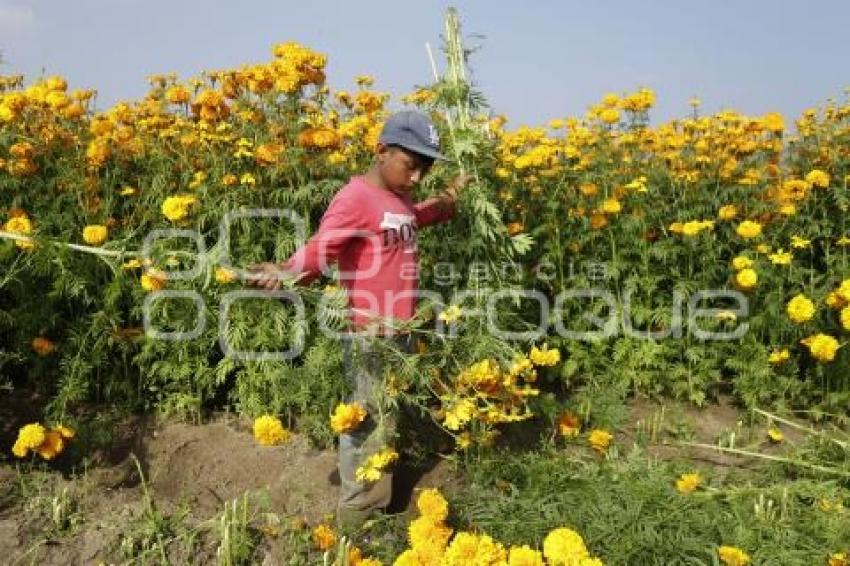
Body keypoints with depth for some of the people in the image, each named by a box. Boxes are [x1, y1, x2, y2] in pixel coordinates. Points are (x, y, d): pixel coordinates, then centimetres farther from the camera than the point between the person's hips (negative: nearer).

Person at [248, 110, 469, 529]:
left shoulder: (399, 200, 14)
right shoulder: (355, 199, -15)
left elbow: (419, 217, 35)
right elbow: (320, 248, -25)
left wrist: (452, 194, 24)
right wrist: (285, 273, -43)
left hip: (400, 332, 9)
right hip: (370, 337, -9)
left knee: (389, 420, 19)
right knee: (367, 423, 0)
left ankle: (379, 503, 34)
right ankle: (355, 517, 15)